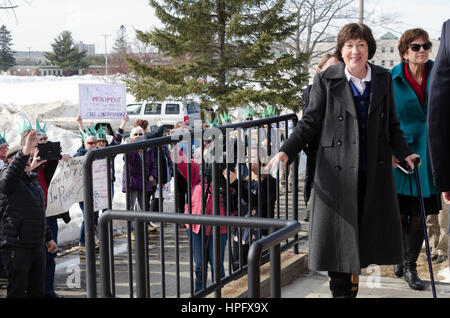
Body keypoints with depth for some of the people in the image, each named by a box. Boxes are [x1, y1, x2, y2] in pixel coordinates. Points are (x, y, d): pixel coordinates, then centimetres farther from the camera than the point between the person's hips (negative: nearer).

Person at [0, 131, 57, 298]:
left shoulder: (33, 179, 18)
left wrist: (48, 237, 27)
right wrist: (26, 149, -46)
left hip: (38, 246, 8)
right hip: (16, 247, -8)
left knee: (37, 290, 14)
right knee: (17, 292, -3)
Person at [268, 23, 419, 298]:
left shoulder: (383, 79, 7)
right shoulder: (326, 80, -2)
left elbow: (391, 125, 14)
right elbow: (310, 123, -2)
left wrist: (405, 152, 1)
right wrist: (286, 152, -14)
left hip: (374, 172, 3)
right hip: (338, 172, -3)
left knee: (368, 231, 7)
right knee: (338, 233, -2)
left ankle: (354, 280, 27)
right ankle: (341, 288, 12)